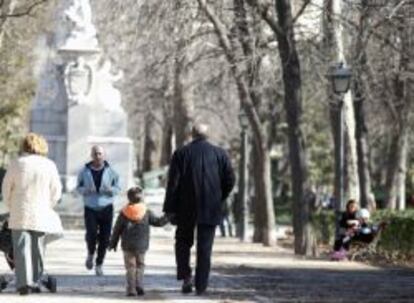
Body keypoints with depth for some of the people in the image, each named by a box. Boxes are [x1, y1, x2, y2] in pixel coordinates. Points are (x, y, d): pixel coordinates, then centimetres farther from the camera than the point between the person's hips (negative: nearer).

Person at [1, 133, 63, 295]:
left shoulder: (16, 164, -3)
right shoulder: (49, 165, -1)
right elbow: (56, 191, 4)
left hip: (20, 215, -1)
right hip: (41, 215, 1)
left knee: (22, 249, -2)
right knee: (38, 249, 11)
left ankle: (24, 282, -13)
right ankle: (36, 283, 14)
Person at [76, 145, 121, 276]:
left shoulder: (110, 171, 1)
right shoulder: (85, 171, 3)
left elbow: (118, 188, 5)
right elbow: (78, 187, 10)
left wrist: (110, 190, -17)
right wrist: (86, 190, -12)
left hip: (106, 208, 0)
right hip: (90, 208, 0)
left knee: (104, 238, -3)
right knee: (91, 234, -16)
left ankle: (99, 265, 11)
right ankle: (90, 253, 15)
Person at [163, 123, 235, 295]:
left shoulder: (181, 153, -2)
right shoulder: (220, 154, 3)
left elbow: (173, 183, -6)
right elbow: (230, 179, 0)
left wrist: (170, 208, -3)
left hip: (186, 209, -1)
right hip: (210, 210, 1)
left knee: (183, 242, 15)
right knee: (205, 248, 5)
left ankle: (185, 277, -2)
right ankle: (201, 285, 4)